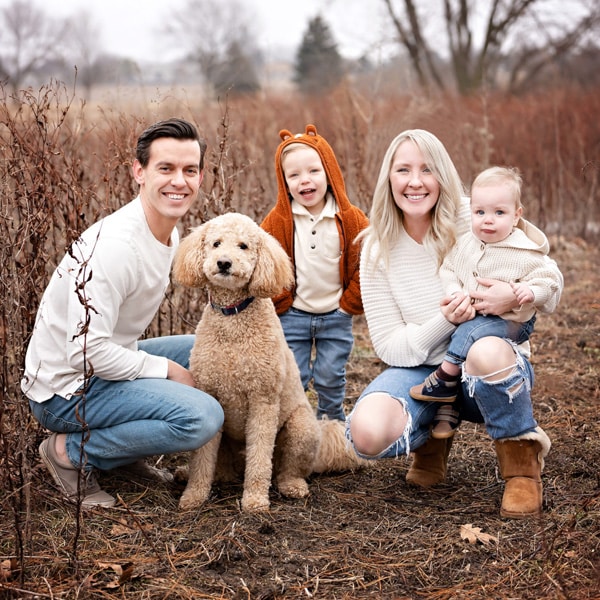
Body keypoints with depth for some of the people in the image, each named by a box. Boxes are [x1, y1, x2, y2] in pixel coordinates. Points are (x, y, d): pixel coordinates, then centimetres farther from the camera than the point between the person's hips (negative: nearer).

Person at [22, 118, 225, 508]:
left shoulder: (171, 234, 4)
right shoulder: (114, 244, -26)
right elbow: (87, 352, -28)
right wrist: (165, 369, -17)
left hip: (108, 362, 10)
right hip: (66, 389, -10)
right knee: (202, 416, -24)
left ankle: (125, 451, 12)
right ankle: (71, 451, -6)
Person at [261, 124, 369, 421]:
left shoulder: (351, 219, -7)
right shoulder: (277, 221, -7)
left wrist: (350, 304, -4)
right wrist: (280, 304, -5)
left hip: (336, 317, 0)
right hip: (292, 316, 0)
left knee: (331, 377, 9)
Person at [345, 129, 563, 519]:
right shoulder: (378, 250, -3)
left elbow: (552, 279, -3)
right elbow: (389, 346, -5)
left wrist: (518, 296, -28)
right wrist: (445, 321, -24)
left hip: (496, 371, -1)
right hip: (422, 372, 2)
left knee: (486, 351, -40)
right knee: (368, 434, -30)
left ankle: (522, 460, -10)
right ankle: (434, 439, 8)